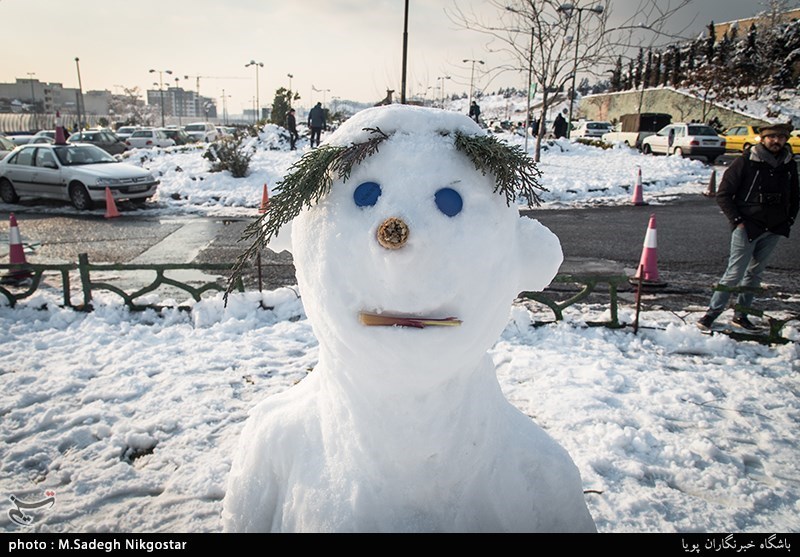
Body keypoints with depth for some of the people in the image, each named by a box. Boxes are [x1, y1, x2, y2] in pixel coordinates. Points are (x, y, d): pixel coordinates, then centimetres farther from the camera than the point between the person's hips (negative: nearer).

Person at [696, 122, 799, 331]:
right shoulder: (746, 161, -8)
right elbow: (723, 194, -7)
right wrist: (737, 220, -12)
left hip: (774, 231, 6)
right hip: (747, 228, -5)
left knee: (755, 273, 11)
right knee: (735, 273, -8)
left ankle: (741, 314, 20)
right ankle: (712, 312, 0)